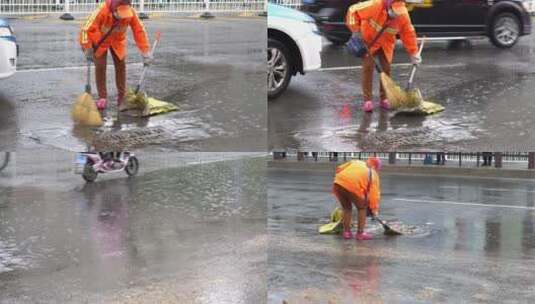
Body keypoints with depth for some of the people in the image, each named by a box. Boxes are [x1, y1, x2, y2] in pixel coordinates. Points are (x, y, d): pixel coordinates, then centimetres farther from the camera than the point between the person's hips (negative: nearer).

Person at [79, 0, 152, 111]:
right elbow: (87, 29, -34)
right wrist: (87, 50, -30)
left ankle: (121, 98, 6)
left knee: (121, 66, -3)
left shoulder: (131, 12, -30)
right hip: (100, 40, -2)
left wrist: (146, 52, -24)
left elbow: (139, 31, -22)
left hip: (118, 40, 2)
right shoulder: (102, 10, -39)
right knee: (100, 67, -5)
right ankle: (102, 98, 8)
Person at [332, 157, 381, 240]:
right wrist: (374, 208, 16)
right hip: (353, 188, -5)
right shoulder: (373, 174, 18)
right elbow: (375, 193, 12)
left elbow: (339, 168, 22)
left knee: (347, 208, 25)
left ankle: (346, 232, 28)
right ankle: (360, 233, 16)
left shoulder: (355, 162, 30)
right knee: (362, 208, 18)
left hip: (338, 184, 5)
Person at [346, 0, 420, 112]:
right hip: (368, 41, -3)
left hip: (386, 44, 3)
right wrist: (356, 31, -27)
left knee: (386, 69, 1)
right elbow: (353, 10, -26)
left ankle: (384, 99, 14)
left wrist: (414, 54, -9)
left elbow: (408, 34, -11)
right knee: (368, 67, -12)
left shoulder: (403, 15, -23)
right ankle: (367, 100, -8)